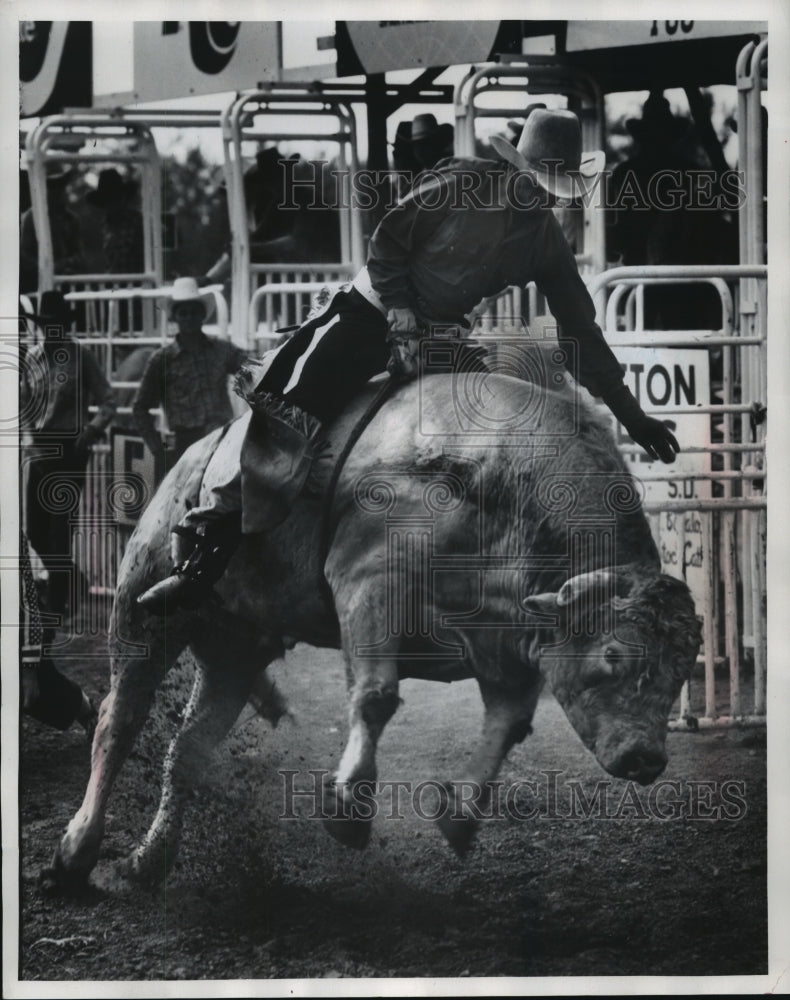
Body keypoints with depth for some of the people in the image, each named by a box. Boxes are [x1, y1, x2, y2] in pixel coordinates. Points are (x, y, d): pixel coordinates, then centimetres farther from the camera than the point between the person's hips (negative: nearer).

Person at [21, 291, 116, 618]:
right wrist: (31, 429, 2)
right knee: (35, 528, 5)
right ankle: (69, 579, 27)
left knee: (58, 524, -6)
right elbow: (24, 399, 16)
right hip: (40, 448, 5)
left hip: (70, 451, -5)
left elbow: (107, 402, -4)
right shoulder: (32, 357, 5)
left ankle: (59, 597, 2)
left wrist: (90, 433, -15)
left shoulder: (80, 358, -6)